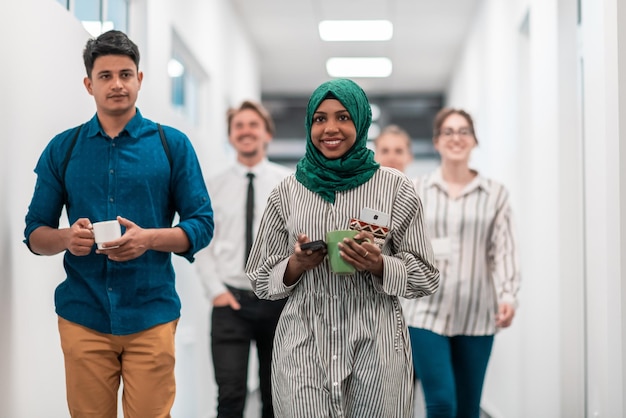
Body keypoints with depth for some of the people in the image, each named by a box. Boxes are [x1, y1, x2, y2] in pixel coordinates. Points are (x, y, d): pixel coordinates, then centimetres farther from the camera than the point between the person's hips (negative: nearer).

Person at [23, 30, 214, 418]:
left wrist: (148, 238, -16)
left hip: (151, 313, -1)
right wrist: (66, 238, -13)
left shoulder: (172, 144, 4)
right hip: (83, 315, 1)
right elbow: (35, 234, 9)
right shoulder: (62, 149, 8)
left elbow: (202, 225, 2)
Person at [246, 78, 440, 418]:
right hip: (303, 349, 1)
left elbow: (425, 278, 4)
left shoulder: (395, 188, 1)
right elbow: (260, 281, 11)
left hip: (375, 350, -1)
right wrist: (295, 266, -9)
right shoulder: (287, 192, 6)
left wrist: (379, 265, -15)